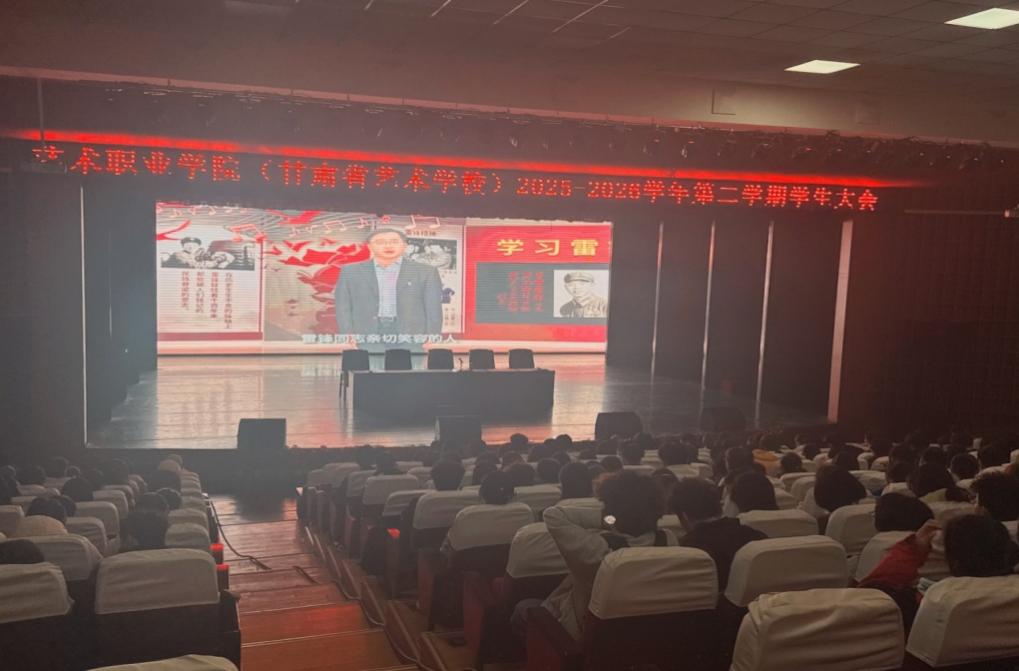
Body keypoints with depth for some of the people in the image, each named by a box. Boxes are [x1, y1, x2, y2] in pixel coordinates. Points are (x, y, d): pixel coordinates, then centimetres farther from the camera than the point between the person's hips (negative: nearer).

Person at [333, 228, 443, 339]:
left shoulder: (426, 272, 6)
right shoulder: (350, 271, 10)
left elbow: (434, 311, 4)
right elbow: (343, 308, 8)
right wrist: (349, 336, -3)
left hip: (411, 335, -1)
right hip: (365, 334, 1)